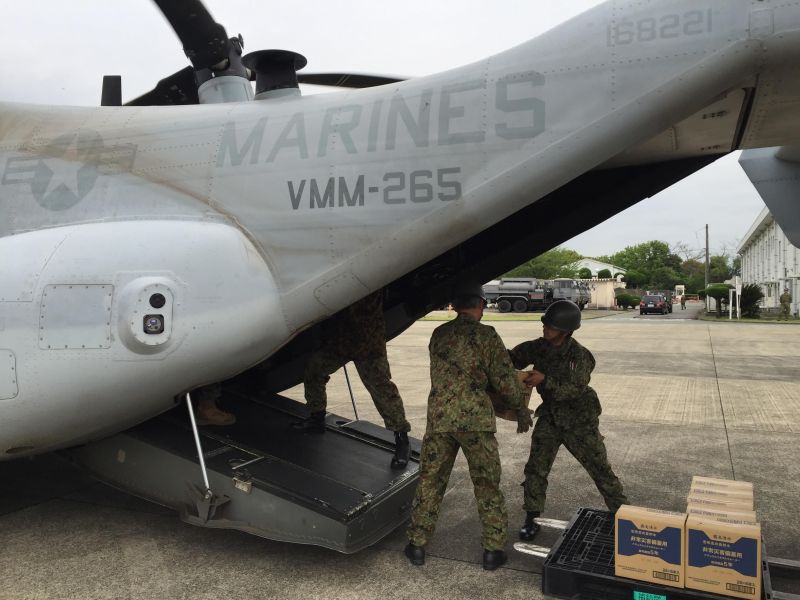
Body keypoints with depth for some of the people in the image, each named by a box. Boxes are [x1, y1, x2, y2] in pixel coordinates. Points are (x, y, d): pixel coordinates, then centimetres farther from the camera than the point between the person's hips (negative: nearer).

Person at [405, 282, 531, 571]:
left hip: (439, 417, 3)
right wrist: (521, 409, 13)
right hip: (476, 419, -3)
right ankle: (493, 549, 16)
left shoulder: (438, 334, 9)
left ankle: (417, 544, 21)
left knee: (430, 482, 13)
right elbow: (505, 380, -3)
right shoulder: (487, 335, -4)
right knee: (487, 485, 10)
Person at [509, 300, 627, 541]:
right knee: (536, 467, -3)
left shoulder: (580, 355, -21)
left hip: (579, 419, -3)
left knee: (600, 468, 7)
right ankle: (531, 519, 10)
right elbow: (512, 359, -2)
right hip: (550, 416, 4)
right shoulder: (537, 347, -7)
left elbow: (574, 389, -27)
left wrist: (545, 380, -37)